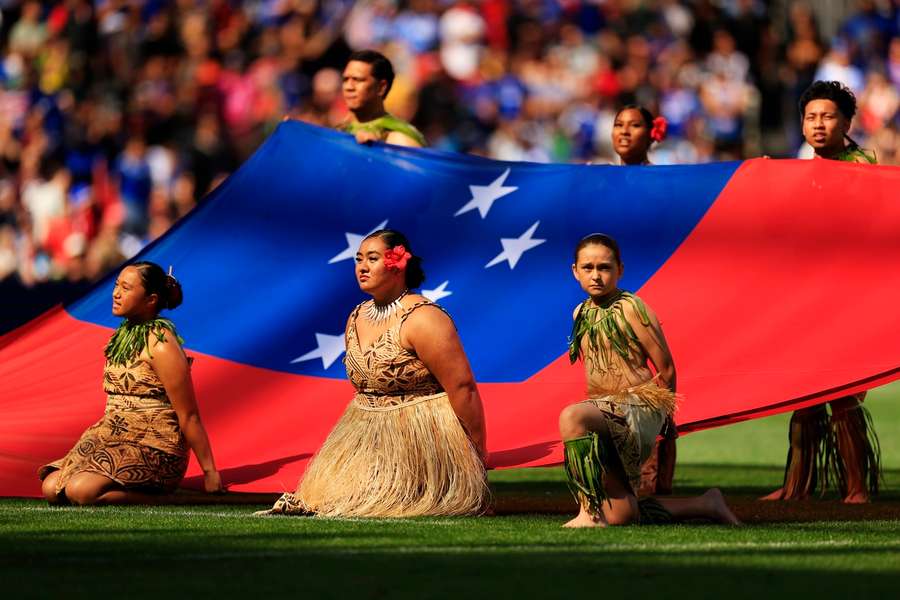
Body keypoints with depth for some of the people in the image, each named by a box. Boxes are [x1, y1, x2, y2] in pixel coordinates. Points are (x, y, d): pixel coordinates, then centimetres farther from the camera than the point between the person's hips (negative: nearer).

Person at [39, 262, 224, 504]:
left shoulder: (160, 345, -13)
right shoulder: (122, 335, 12)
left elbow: (189, 416, -12)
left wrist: (210, 472, -10)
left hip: (154, 450, -8)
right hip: (113, 440, 8)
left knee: (80, 490, -29)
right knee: (51, 488, -11)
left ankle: (156, 500, -12)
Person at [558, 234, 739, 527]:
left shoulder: (630, 309, -9)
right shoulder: (581, 313, 13)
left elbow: (666, 368, -5)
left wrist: (663, 407, 7)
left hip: (640, 409, -8)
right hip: (603, 410, 8)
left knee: (571, 417, -38)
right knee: (619, 517, 3)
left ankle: (589, 513, -35)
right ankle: (705, 505, 24)